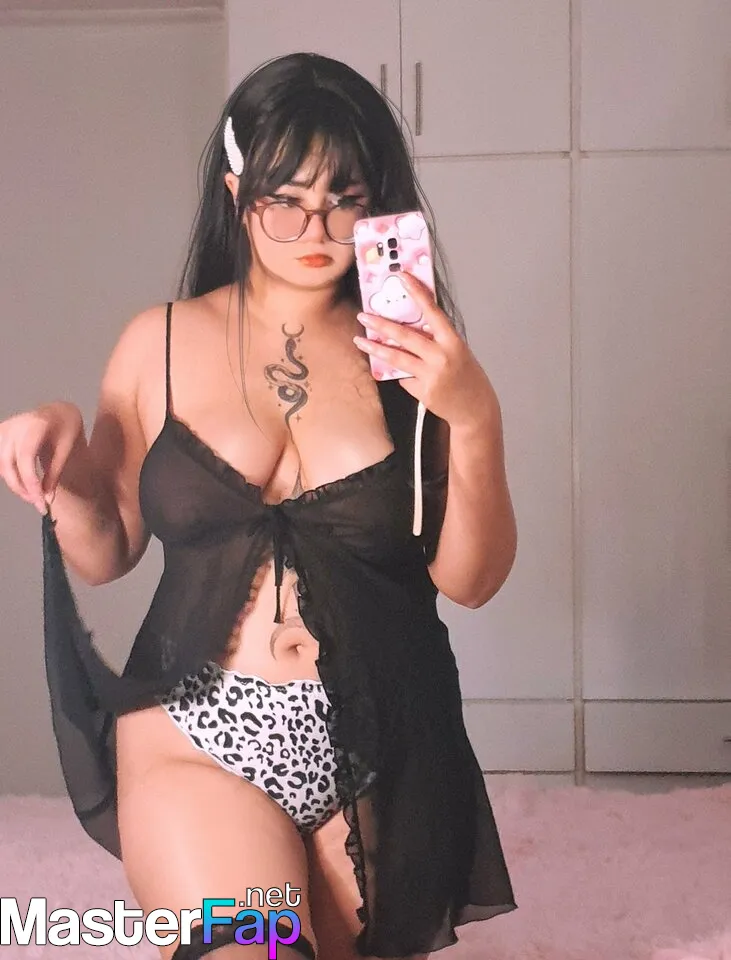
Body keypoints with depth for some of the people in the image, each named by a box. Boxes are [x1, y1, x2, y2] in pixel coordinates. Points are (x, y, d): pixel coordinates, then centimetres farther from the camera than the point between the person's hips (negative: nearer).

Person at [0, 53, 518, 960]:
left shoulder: (409, 353, 1)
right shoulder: (160, 344, 3)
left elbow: (470, 579, -3)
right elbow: (105, 553, 10)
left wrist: (476, 419, -16)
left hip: (379, 750, 1)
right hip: (198, 738, -1)